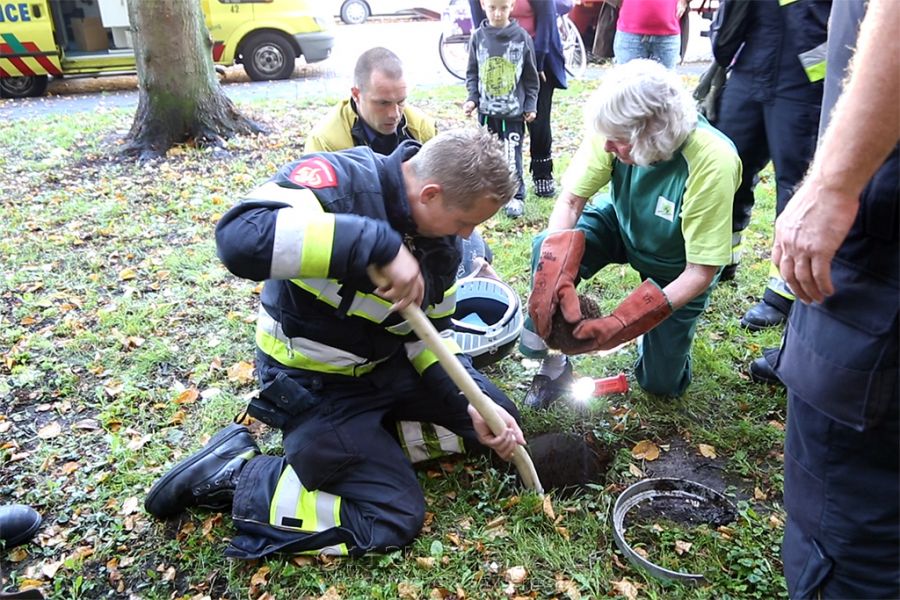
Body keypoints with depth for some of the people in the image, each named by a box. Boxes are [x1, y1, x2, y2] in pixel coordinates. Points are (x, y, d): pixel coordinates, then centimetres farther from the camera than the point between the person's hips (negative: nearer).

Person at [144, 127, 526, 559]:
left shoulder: (440, 239, -4)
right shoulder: (340, 181, -28)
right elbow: (240, 238, -46)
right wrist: (381, 244, -46)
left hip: (384, 366, 8)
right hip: (313, 385, -8)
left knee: (498, 420, 11)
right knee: (396, 518, -8)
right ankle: (232, 474, 2)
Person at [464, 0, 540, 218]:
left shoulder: (522, 37, -3)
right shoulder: (478, 37, 1)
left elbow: (530, 75, 2)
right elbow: (472, 73, 8)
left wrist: (530, 104, 1)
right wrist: (472, 98, -3)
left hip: (513, 111, -2)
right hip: (487, 110, 3)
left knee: (512, 155, -4)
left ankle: (516, 196, 6)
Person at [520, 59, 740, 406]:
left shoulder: (712, 163, -38)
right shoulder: (618, 130, -29)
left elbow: (700, 273, -32)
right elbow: (570, 200, -24)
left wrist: (621, 325, -41)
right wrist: (554, 270, -43)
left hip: (676, 266, -2)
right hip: (621, 225, 2)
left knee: (662, 383, 3)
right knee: (548, 249, -30)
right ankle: (553, 364, -10)